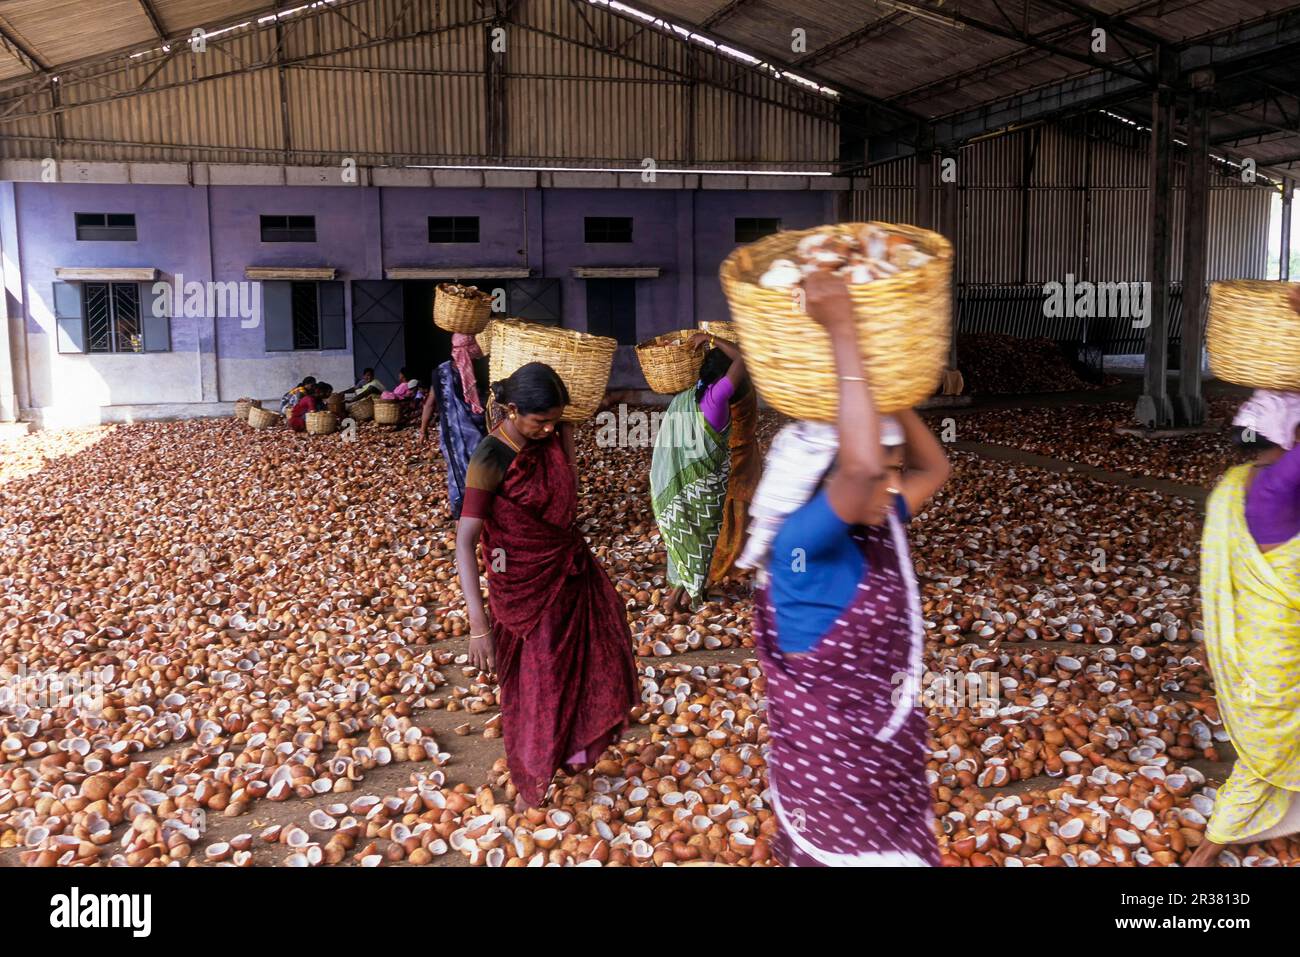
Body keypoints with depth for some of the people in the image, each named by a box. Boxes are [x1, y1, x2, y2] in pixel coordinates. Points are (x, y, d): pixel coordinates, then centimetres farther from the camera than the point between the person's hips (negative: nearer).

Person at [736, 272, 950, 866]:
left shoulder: (878, 529, -2)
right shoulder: (802, 541, -25)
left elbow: (935, 468, 13)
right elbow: (862, 464, -43)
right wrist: (841, 332, -37)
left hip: (885, 753, 8)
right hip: (830, 763, -8)